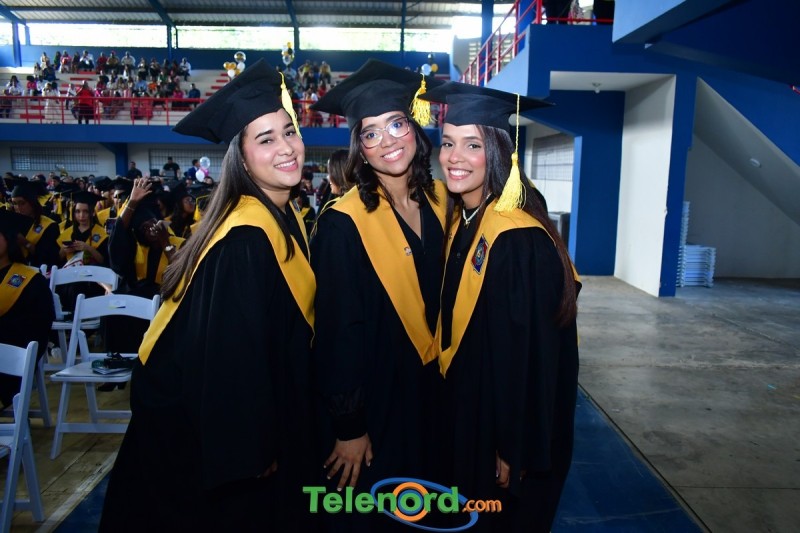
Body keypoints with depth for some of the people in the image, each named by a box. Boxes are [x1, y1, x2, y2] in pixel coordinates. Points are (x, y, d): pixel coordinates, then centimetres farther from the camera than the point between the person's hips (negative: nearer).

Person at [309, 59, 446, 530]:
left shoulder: (440, 199, -3)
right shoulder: (344, 224, -20)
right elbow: (338, 333, -17)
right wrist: (347, 426, -13)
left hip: (435, 387, 6)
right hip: (374, 396, -5)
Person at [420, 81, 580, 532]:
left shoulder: (520, 240, -26)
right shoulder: (458, 222, -2)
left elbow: (530, 356, -23)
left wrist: (514, 450, -16)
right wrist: (449, 411, 8)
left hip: (507, 424, -7)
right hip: (463, 410, 7)